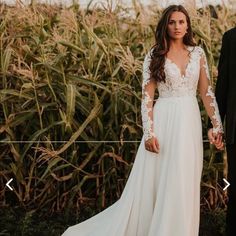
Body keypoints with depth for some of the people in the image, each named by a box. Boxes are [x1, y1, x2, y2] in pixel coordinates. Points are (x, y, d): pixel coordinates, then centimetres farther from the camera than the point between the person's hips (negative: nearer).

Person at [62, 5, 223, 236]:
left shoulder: (198, 53, 7)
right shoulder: (154, 56, -2)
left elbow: (206, 92, 8)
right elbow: (146, 96, -5)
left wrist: (218, 125, 1)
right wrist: (149, 132, -14)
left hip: (190, 122, 3)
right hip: (164, 121, -3)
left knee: (185, 183, 8)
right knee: (154, 182, 0)